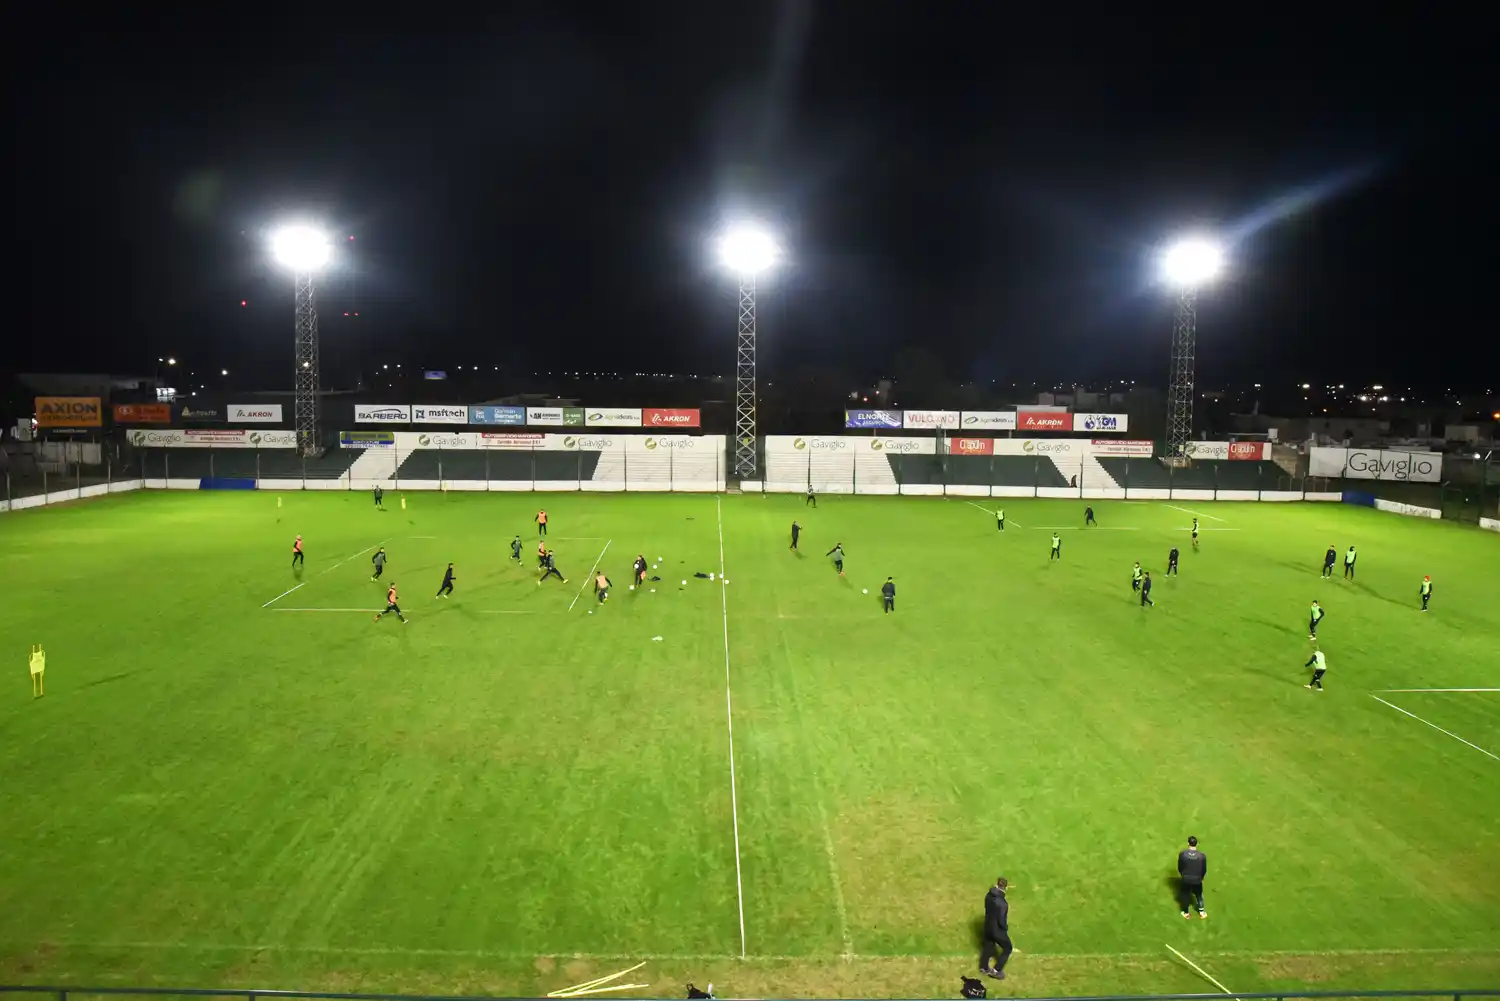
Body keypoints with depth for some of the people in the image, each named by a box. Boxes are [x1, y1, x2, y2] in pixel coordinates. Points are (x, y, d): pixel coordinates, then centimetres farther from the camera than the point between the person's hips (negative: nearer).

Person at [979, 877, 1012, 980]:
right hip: (998, 930, -7)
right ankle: (996, 970, 21)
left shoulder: (988, 895, -11)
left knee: (988, 946, 27)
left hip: (988, 926, 7)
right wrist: (1006, 928, -7)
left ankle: (984, 967, 45)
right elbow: (1001, 921, -27)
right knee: (1008, 948, 17)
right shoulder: (1002, 903, -34)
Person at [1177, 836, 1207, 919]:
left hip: (1185, 879, 0)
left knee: (1185, 895, 22)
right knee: (1199, 895, 25)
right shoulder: (1202, 856, -18)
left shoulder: (1182, 854, -18)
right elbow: (1204, 870, -5)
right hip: (1197, 880, 0)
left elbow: (1179, 867, -5)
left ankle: (1186, 913, 36)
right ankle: (1201, 912, 38)